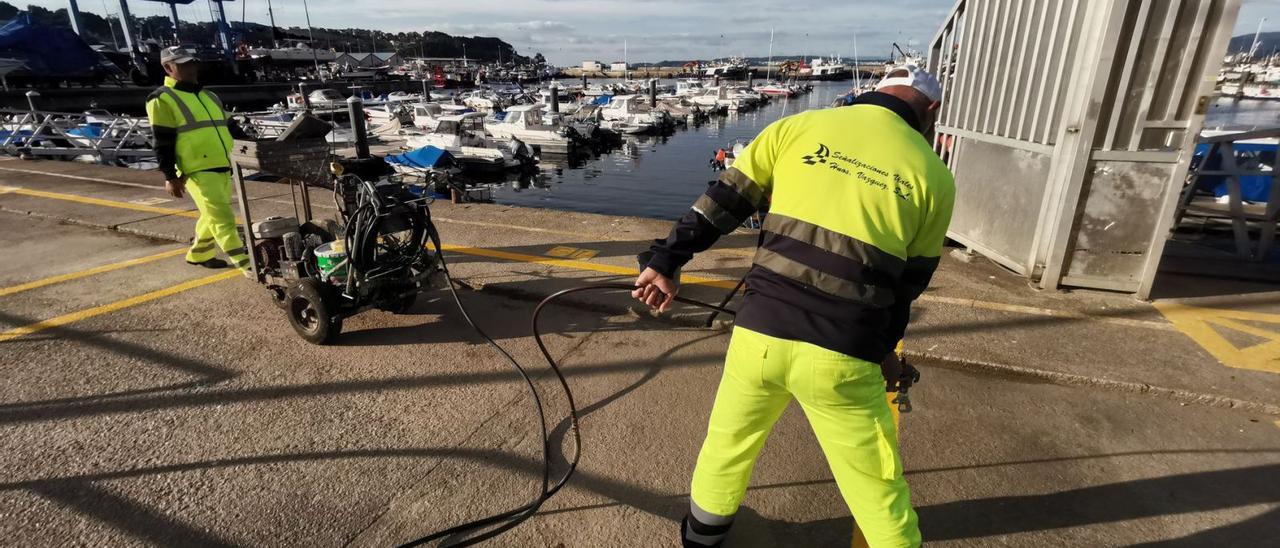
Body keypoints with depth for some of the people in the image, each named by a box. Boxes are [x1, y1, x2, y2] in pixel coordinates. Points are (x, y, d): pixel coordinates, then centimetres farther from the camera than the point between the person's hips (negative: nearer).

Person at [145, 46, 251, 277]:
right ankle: (246, 264, -10)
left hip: (223, 167, 8)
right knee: (222, 218, -10)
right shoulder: (163, 99, -3)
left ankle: (198, 254, 35)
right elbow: (162, 144, -7)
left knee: (213, 215, 18)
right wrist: (170, 177, -11)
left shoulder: (209, 96, 20)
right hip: (198, 171, -8)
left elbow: (228, 128, 26)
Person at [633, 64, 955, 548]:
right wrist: (882, 348, 26)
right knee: (878, 491, 19)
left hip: (758, 332, 2)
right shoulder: (934, 175, 6)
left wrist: (665, 263, 13)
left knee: (729, 438, 28)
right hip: (840, 358, -2)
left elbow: (723, 202, 6)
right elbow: (908, 284, 11)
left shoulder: (796, 127, 7)